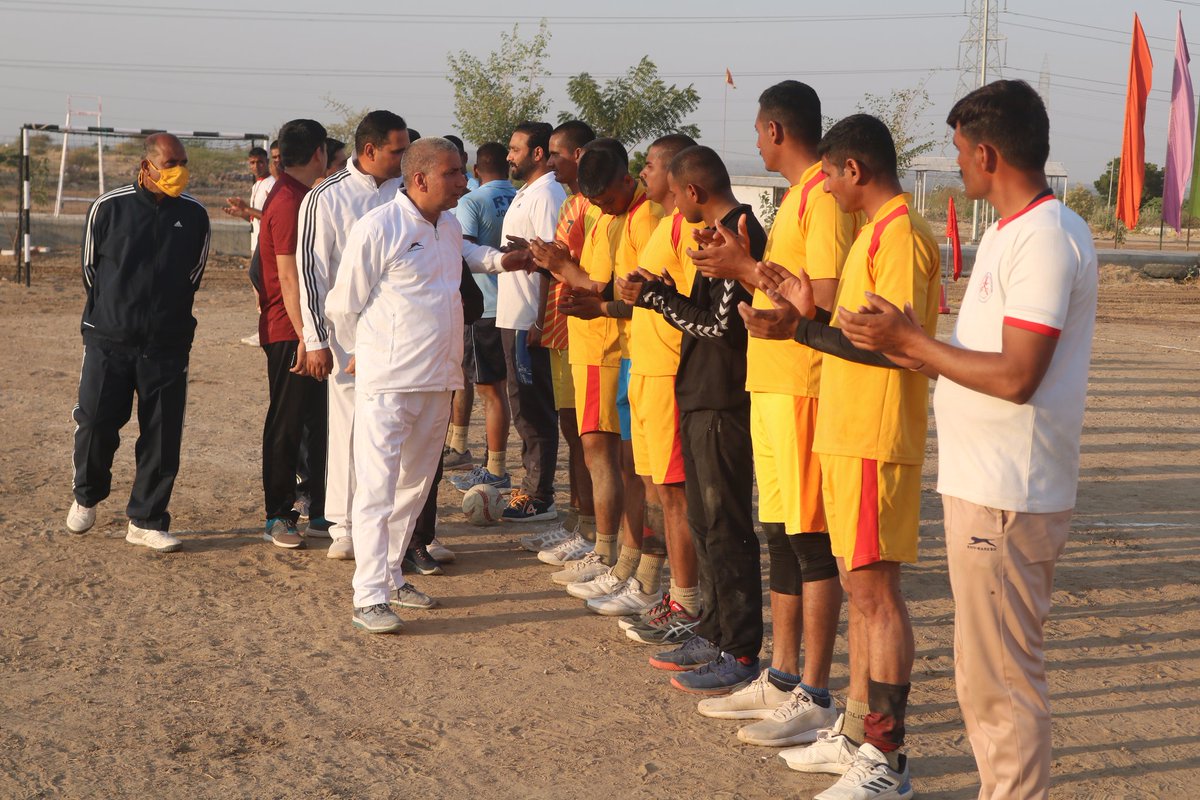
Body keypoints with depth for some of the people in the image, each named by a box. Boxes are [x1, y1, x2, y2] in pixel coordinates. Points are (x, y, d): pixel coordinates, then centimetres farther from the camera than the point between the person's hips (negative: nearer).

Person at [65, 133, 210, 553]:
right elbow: (89, 266, 10)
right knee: (95, 423, 0)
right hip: (108, 340, -1)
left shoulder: (194, 214, 3)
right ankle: (87, 496, 27)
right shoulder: (108, 207, -2)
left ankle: (146, 520, 11)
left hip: (167, 345, 1)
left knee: (163, 435, -1)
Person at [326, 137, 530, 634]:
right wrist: (363, 354, 7)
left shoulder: (449, 227, 9)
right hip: (388, 383, -8)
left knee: (414, 485, 15)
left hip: (437, 380, 8)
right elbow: (343, 306, -6)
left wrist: (499, 260, 18)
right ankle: (369, 598, -8)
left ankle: (391, 575, 28)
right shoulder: (379, 229, -14)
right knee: (377, 489, -8)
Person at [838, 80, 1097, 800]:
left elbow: (1016, 376, -22)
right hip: (983, 486, 10)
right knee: (985, 671, 18)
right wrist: (903, 348, 9)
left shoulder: (1046, 239, -17)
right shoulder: (1011, 232, 15)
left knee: (1001, 676, -2)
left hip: (1007, 498, -10)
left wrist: (912, 343, -14)